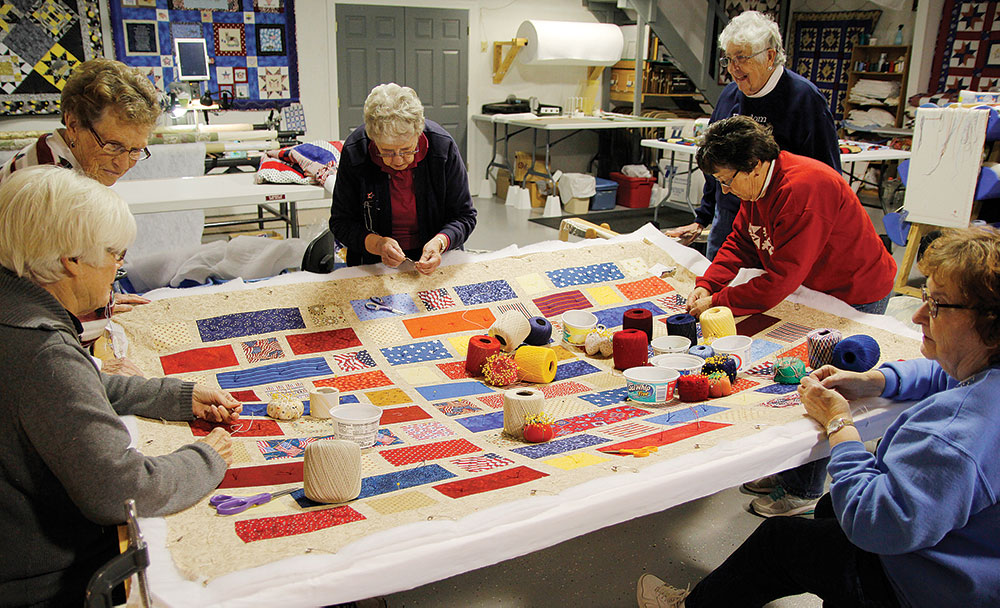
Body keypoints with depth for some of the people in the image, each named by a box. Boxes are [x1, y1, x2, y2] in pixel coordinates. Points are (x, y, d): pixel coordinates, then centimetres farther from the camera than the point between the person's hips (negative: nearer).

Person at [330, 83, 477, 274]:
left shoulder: (443, 145, -15)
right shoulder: (354, 151, -16)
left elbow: (465, 215, -5)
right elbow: (340, 222, -7)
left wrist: (440, 242, -25)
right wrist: (376, 243, -26)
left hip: (433, 258, 0)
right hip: (374, 261, 1)